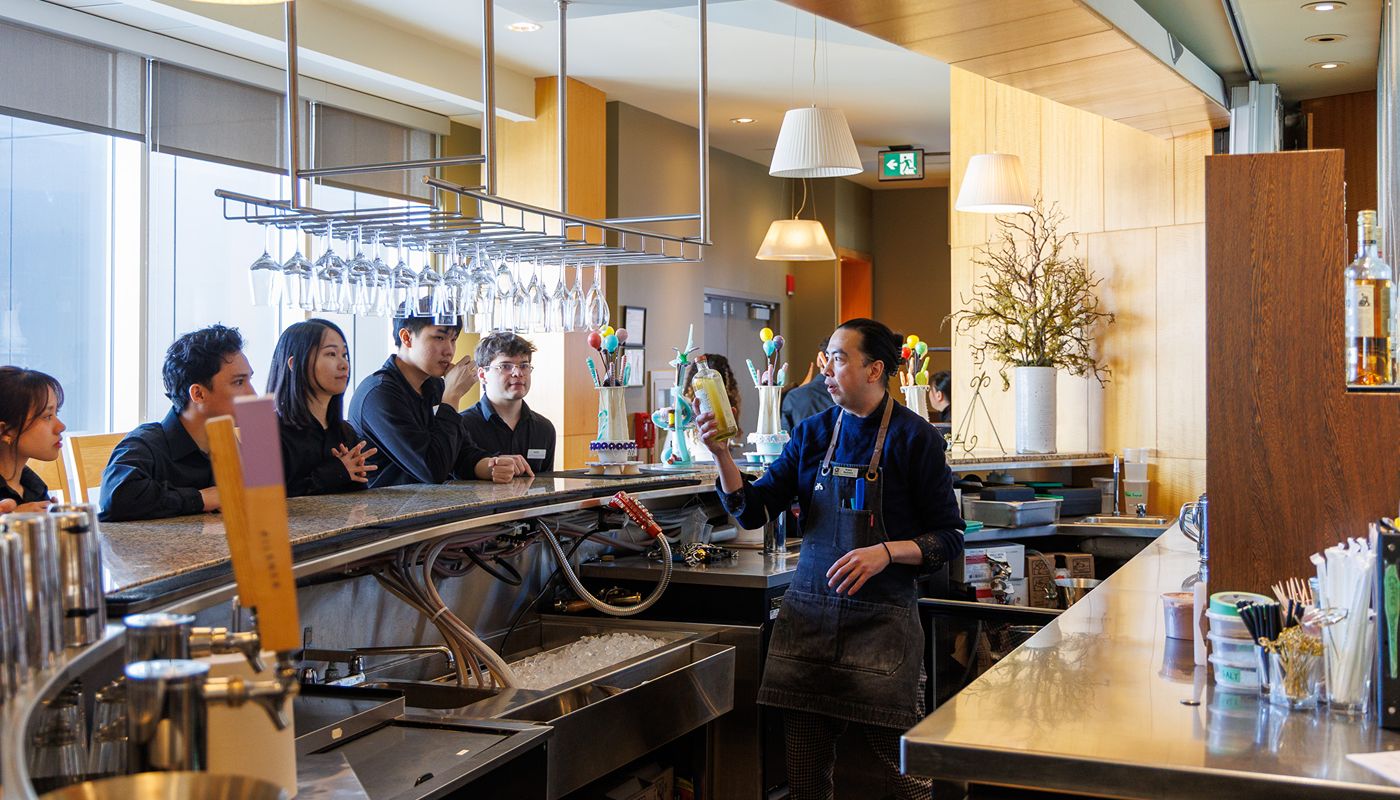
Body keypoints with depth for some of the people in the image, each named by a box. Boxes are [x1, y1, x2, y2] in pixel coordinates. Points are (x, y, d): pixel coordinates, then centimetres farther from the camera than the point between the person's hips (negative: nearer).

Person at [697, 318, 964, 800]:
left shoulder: (913, 437, -4)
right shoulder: (813, 434, 8)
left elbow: (949, 539, -4)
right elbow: (753, 510, 3)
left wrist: (885, 552, -19)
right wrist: (721, 454, -12)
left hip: (882, 616, -4)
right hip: (809, 613, 4)